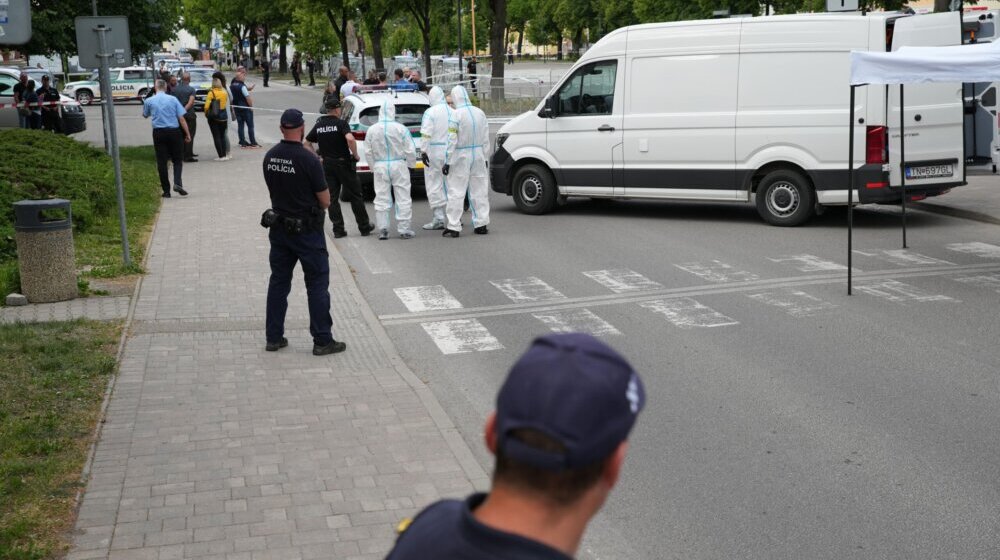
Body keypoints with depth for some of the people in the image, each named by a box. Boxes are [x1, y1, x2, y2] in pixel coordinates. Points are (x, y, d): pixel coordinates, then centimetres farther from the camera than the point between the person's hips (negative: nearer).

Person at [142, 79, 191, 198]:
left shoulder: (149, 101, 2)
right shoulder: (173, 99, -1)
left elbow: (145, 115, 21)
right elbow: (181, 118, -4)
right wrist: (187, 134, 1)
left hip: (158, 133, 1)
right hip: (174, 131, -1)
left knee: (161, 161, 5)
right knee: (177, 159, 9)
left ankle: (166, 191, 4)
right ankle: (177, 183, -14)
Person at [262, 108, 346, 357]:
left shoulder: (269, 157, 1)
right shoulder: (308, 159, -18)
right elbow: (325, 201, -12)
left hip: (279, 227, 6)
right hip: (306, 229, -6)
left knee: (278, 281, 14)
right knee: (317, 284, 2)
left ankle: (273, 337, 19)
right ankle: (322, 340, 5)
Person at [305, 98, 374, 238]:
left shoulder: (319, 125, 6)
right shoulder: (341, 123, -12)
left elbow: (307, 143, 12)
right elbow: (350, 139, -28)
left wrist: (316, 156, 11)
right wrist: (355, 154, -16)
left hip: (327, 165, 4)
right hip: (344, 163, -4)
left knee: (332, 198, 8)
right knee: (356, 196, 6)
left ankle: (338, 229, 5)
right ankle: (364, 227, 13)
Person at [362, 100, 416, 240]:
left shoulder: (372, 130, -3)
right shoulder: (400, 129, -10)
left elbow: (368, 152, 4)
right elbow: (410, 150, -5)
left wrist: (373, 168, 16)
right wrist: (411, 164, 11)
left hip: (380, 166, 2)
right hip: (398, 165, -2)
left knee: (381, 199, 8)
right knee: (403, 199, 5)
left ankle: (383, 230, 6)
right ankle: (404, 229, 5)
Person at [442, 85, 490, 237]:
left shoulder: (456, 114, -13)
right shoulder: (480, 112, 5)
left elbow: (451, 140, -15)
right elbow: (486, 139, 11)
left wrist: (448, 161, -10)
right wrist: (484, 157, 20)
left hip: (461, 156, -6)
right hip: (478, 156, 6)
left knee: (456, 192, -2)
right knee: (479, 190, 11)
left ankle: (454, 227, -2)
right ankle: (481, 224, 15)